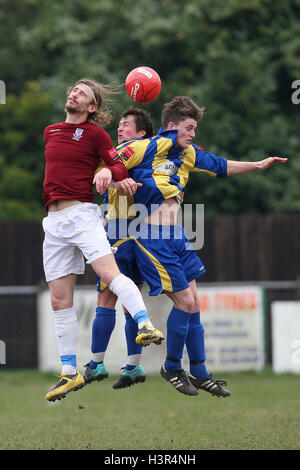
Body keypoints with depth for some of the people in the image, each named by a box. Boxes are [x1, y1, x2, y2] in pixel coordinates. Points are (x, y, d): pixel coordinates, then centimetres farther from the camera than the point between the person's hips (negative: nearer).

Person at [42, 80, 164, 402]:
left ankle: (145, 326, -40)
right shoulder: (50, 132, 18)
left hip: (82, 214, -5)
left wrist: (108, 172, -26)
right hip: (54, 221, 5)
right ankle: (69, 373, 9)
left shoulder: (94, 133, 2)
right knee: (59, 299, 3)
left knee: (108, 271, -29)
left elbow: (119, 166, -1)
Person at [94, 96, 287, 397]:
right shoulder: (144, 149, -11)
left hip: (177, 237, 8)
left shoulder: (188, 154, 11)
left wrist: (258, 165, 21)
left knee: (192, 303, 7)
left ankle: (199, 373, 15)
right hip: (153, 240, -8)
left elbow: (220, 167, 25)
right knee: (185, 301, -10)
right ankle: (172, 368, 8)